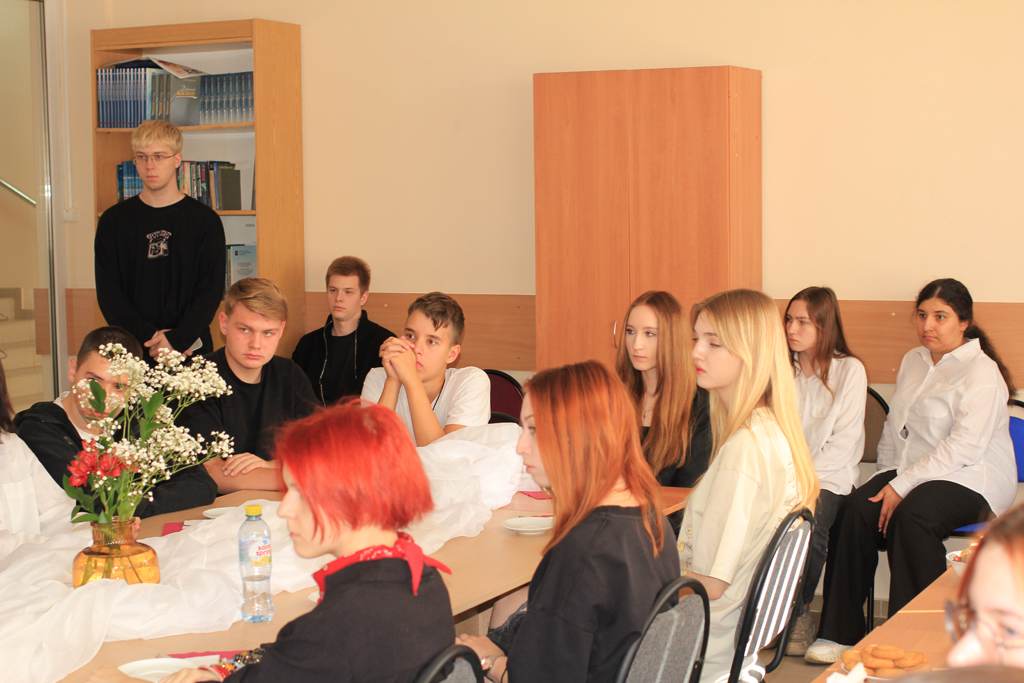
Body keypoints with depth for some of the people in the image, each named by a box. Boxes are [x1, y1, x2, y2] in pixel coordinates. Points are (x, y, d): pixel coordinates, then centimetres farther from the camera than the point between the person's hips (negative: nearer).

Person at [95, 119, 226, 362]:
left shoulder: (205, 220, 4)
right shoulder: (114, 220, 8)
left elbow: (211, 290, -2)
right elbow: (108, 293, 2)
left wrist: (177, 338, -16)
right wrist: (148, 335, -12)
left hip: (190, 349, -1)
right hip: (132, 350, 1)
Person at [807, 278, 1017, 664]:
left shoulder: (981, 372, -9)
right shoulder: (913, 361, 17)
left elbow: (964, 447, -19)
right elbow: (894, 427, 21)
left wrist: (902, 487, -22)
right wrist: (886, 480, 5)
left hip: (970, 481, -6)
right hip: (910, 472, 6)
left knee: (912, 515, -35)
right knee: (856, 508, -22)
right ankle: (841, 633, -19)